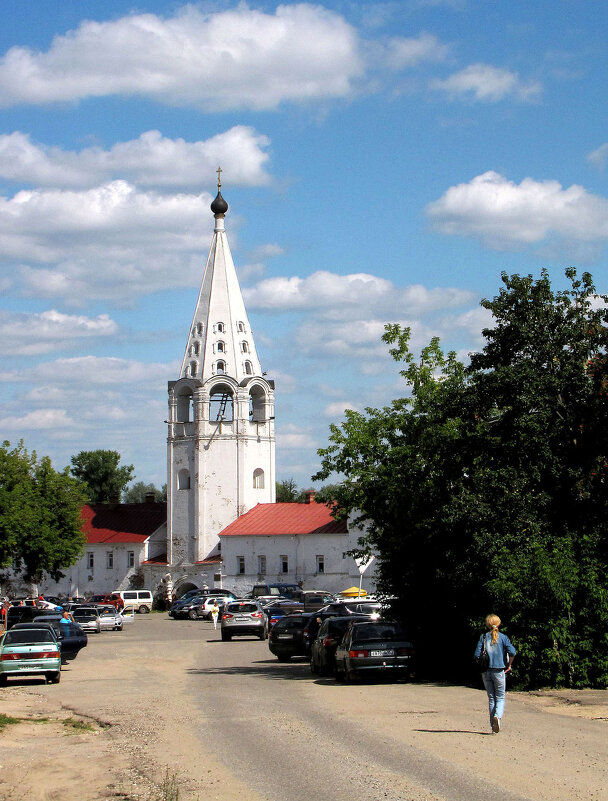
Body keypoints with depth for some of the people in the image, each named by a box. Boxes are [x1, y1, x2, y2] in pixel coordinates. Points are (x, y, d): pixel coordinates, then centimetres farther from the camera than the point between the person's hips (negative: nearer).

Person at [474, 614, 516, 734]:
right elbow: (512, 652, -13)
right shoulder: (503, 637, -1)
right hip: (499, 671, -2)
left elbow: (477, 655, -3)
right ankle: (497, 716, -22)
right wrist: (509, 665, 0)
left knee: (491, 698, 12)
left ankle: (493, 727, 11)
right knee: (500, 697, 7)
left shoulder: (483, 637, 3)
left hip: (486, 672, 2)